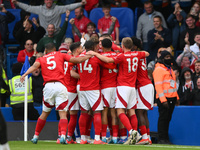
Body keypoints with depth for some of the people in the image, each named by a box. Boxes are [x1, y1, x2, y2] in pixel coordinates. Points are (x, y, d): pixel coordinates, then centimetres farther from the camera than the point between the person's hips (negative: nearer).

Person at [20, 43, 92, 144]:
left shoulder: (41, 59, 16)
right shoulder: (60, 55, 15)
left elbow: (35, 66, -5)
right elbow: (76, 60, 11)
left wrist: (25, 74, -20)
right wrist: (89, 56, 24)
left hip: (48, 86, 2)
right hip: (60, 85, -2)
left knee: (45, 113, 16)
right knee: (63, 113, -4)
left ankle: (36, 136, 21)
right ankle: (63, 135, -24)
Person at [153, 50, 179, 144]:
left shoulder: (170, 69, 22)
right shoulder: (159, 69, -7)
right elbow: (158, 85, -14)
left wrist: (176, 97, 19)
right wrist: (163, 99, -21)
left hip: (172, 98, 8)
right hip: (163, 98, -8)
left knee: (168, 118, 9)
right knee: (163, 118, -8)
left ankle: (166, 138, 13)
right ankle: (161, 139, -6)